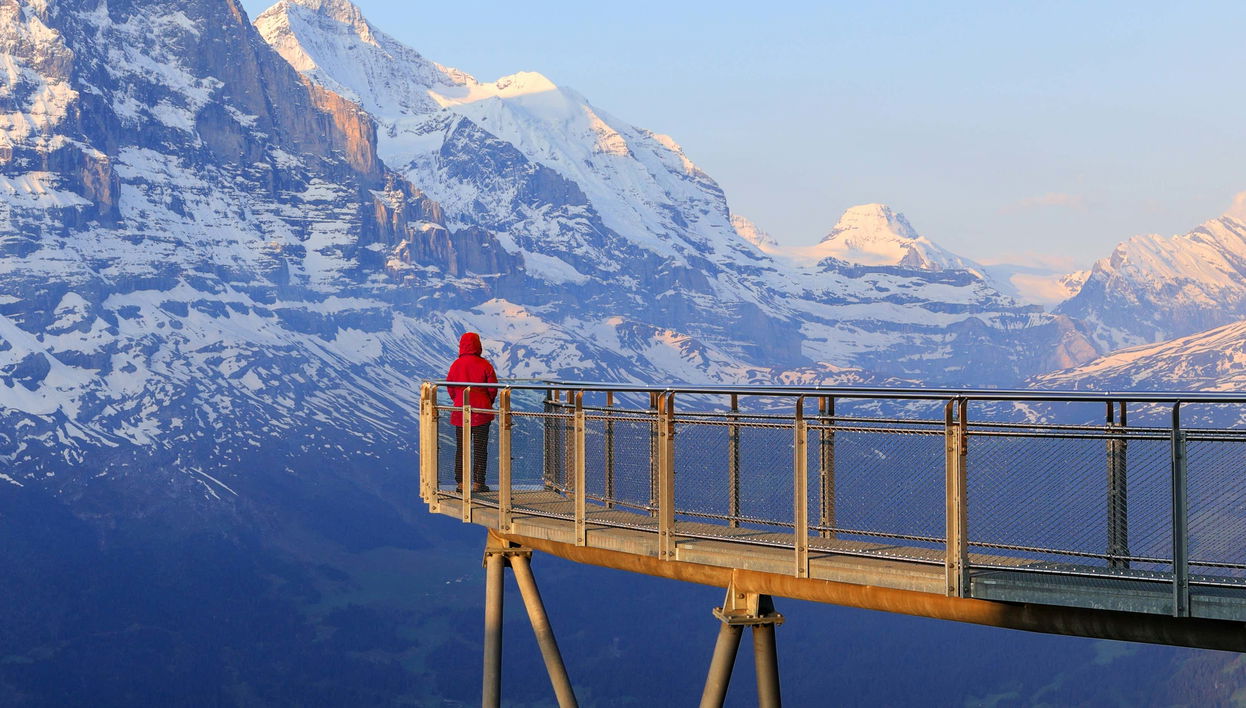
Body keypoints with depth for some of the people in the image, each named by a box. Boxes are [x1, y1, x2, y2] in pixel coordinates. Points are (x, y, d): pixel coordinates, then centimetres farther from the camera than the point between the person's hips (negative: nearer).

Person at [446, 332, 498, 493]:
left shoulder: (456, 365, -4)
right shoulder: (484, 364, -8)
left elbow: (450, 388, 3)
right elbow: (493, 388, -4)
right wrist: (489, 402, 13)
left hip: (460, 412, 2)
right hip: (481, 412, -2)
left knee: (461, 448, 9)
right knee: (480, 448, 5)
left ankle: (461, 483, 7)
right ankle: (478, 483, 4)